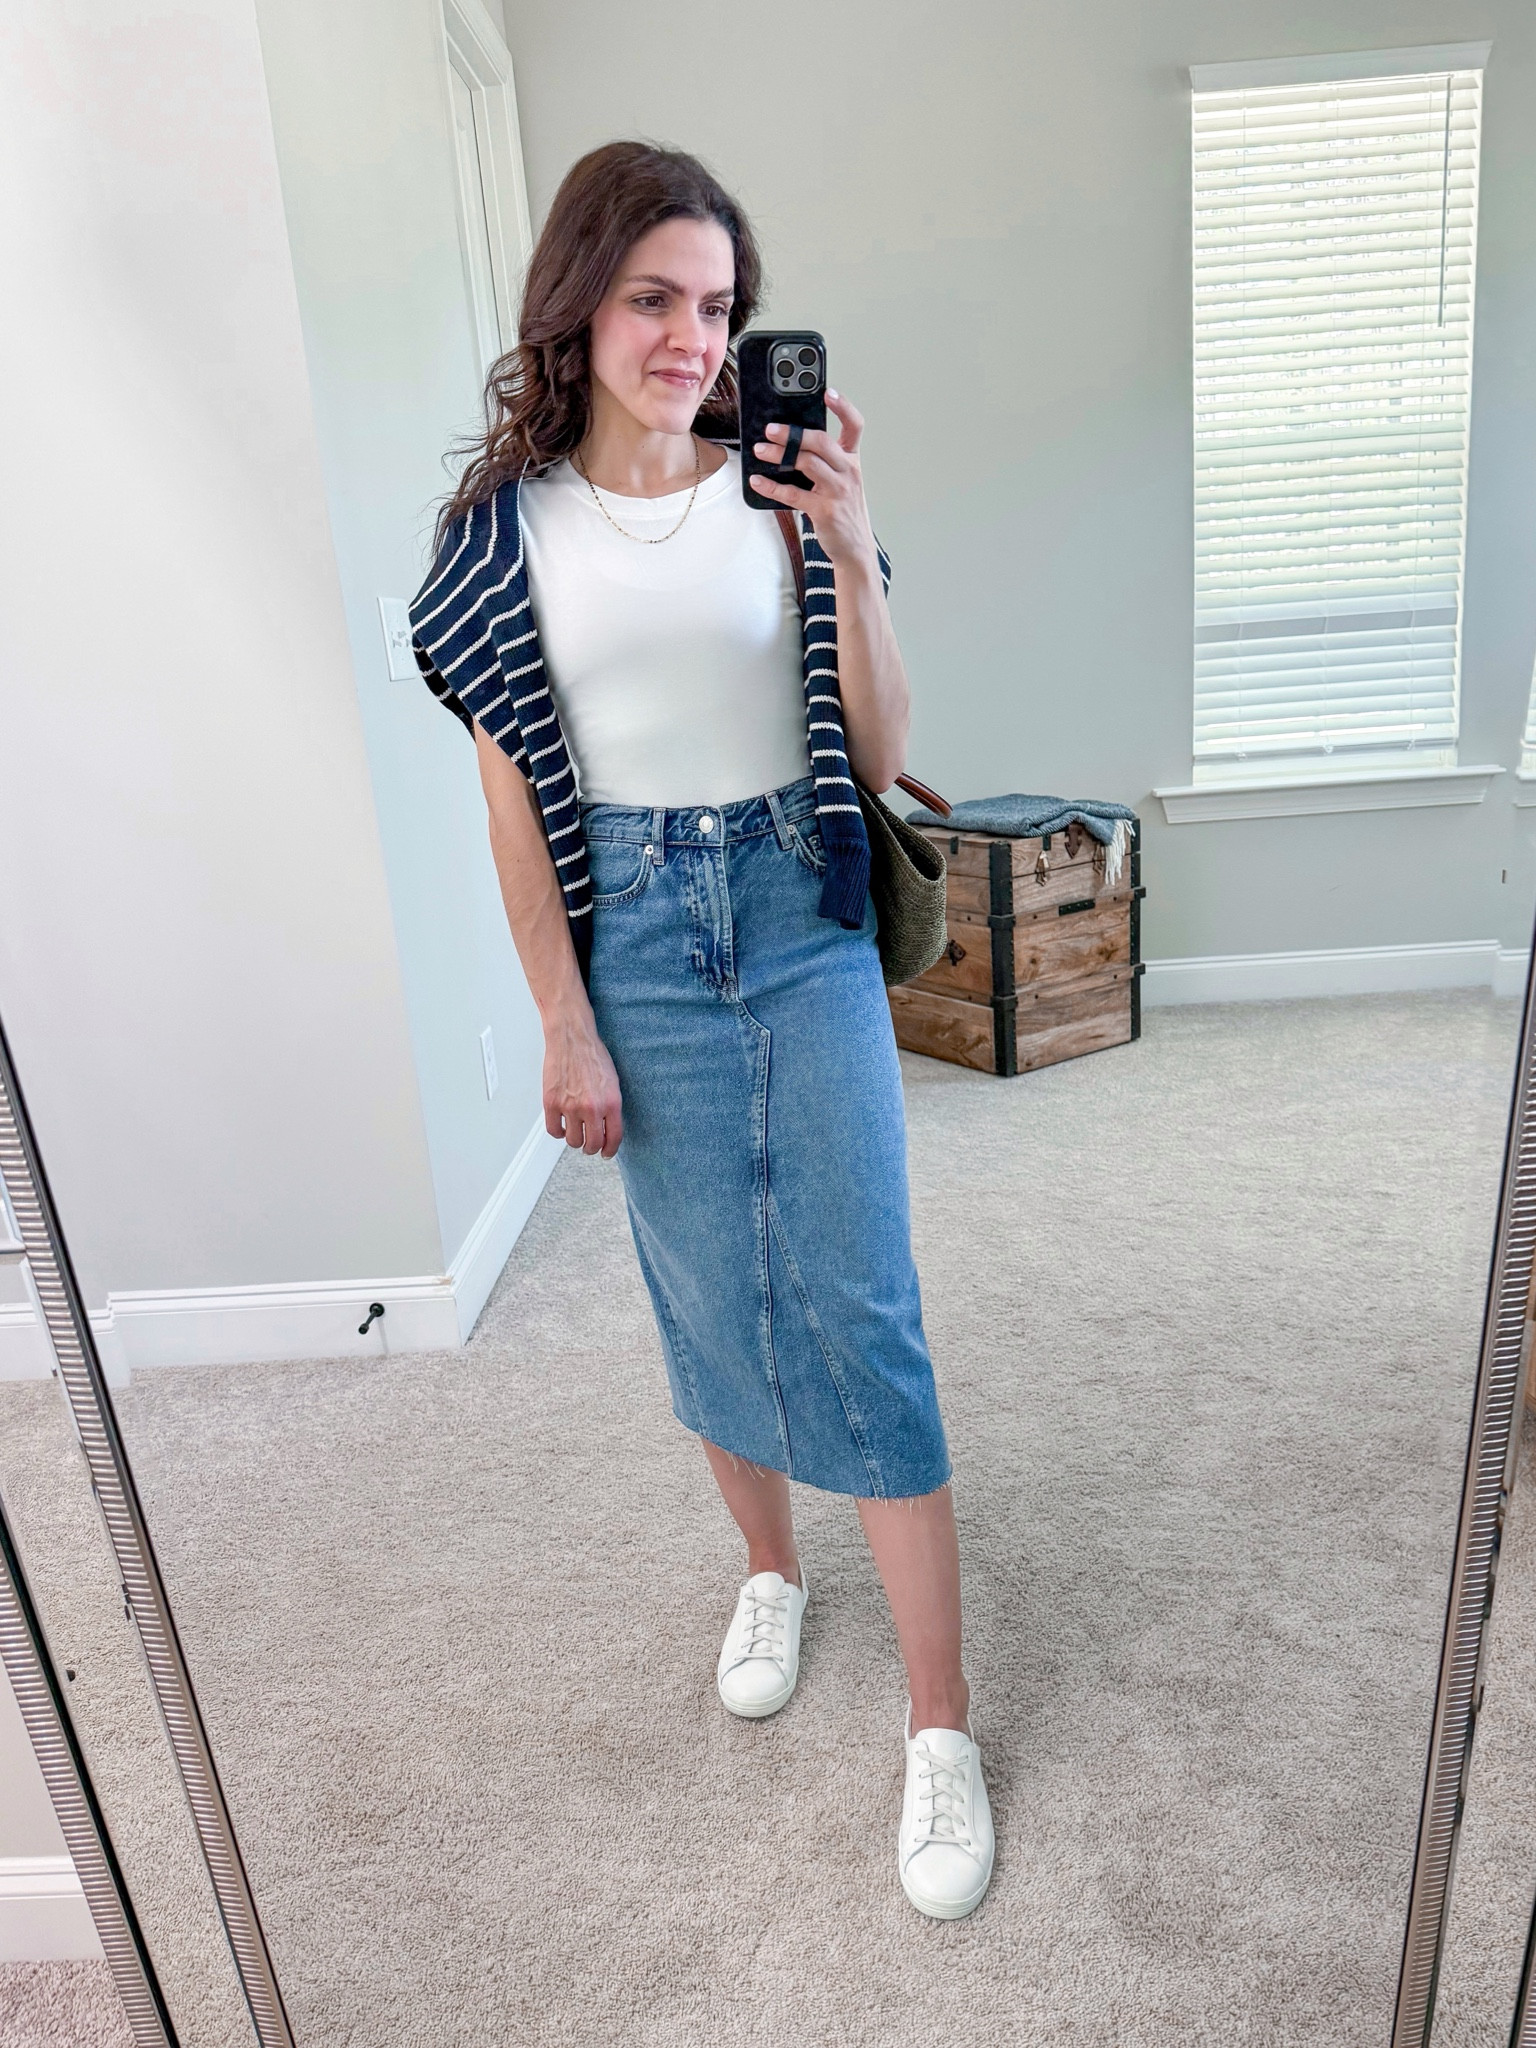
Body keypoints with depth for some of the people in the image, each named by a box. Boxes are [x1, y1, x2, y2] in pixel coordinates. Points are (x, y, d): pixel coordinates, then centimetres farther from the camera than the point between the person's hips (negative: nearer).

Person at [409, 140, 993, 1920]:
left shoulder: (779, 490, 0)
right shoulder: (507, 523, 1)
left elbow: (876, 756, -3)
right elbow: (514, 797, 0)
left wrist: (851, 561, -17)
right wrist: (565, 1026, -3)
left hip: (800, 918, 0)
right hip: (632, 928, 1)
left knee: (860, 1307, -2)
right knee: (710, 1298, 11)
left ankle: (940, 1724, 12)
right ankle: (771, 1571, 40)